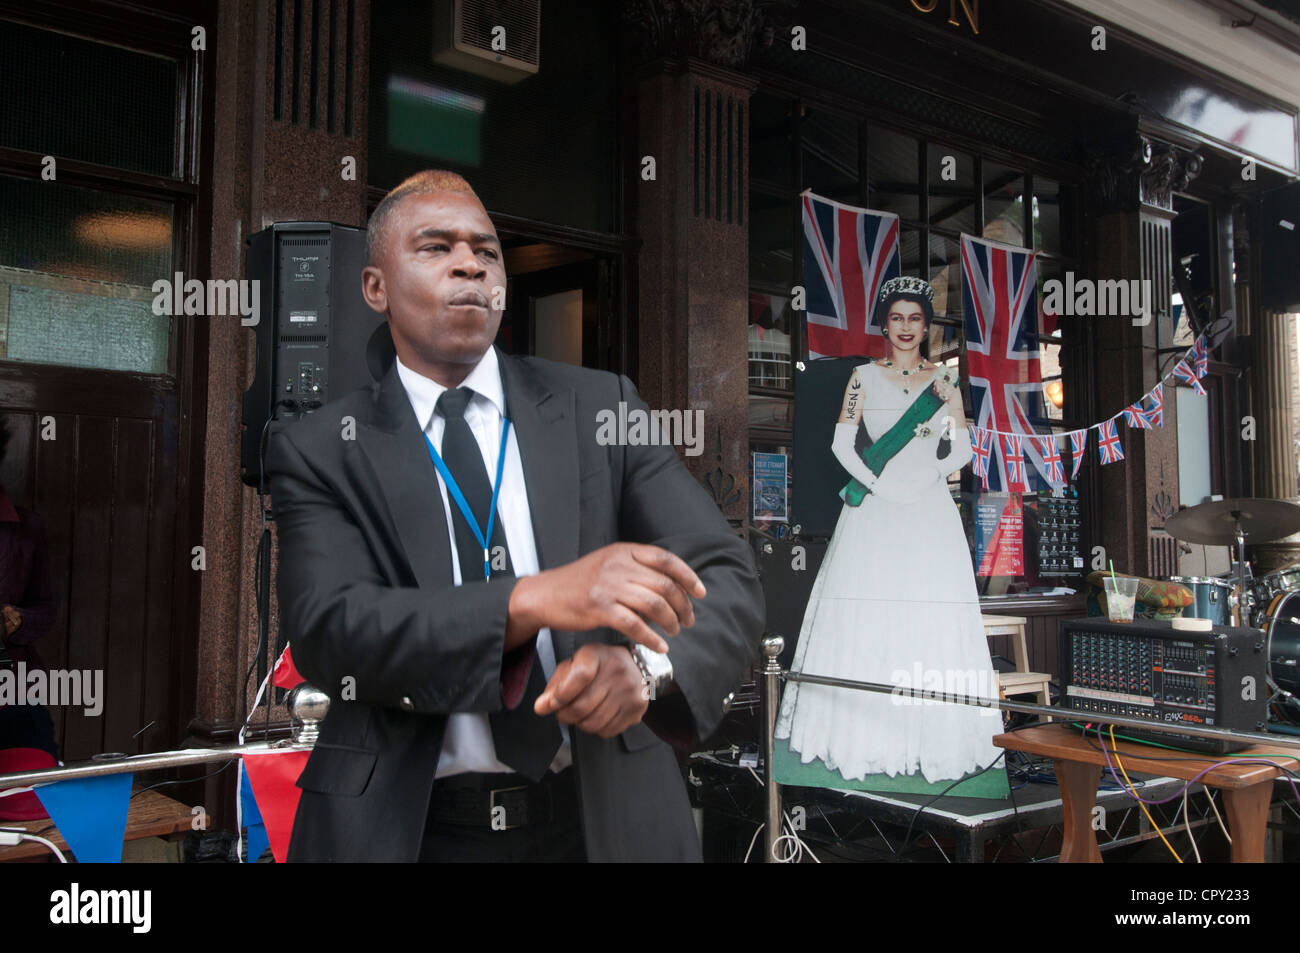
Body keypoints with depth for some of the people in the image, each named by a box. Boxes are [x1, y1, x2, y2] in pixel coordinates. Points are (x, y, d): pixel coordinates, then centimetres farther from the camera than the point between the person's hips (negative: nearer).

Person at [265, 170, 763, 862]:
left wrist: (646, 663, -27)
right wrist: (535, 599, -31)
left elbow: (726, 580, -6)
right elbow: (326, 630, -17)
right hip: (409, 829, -1)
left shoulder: (600, 407, 0)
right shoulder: (317, 452, -2)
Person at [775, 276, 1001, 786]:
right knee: (866, 618, -3)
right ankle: (864, 733, 7)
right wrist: (880, 485, -10)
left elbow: (963, 448, 7)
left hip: (929, 514, 1)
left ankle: (932, 737, 8)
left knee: (932, 619, -2)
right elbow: (842, 443, 1)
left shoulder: (944, 380, 9)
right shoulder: (864, 376, 6)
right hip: (873, 514, -1)